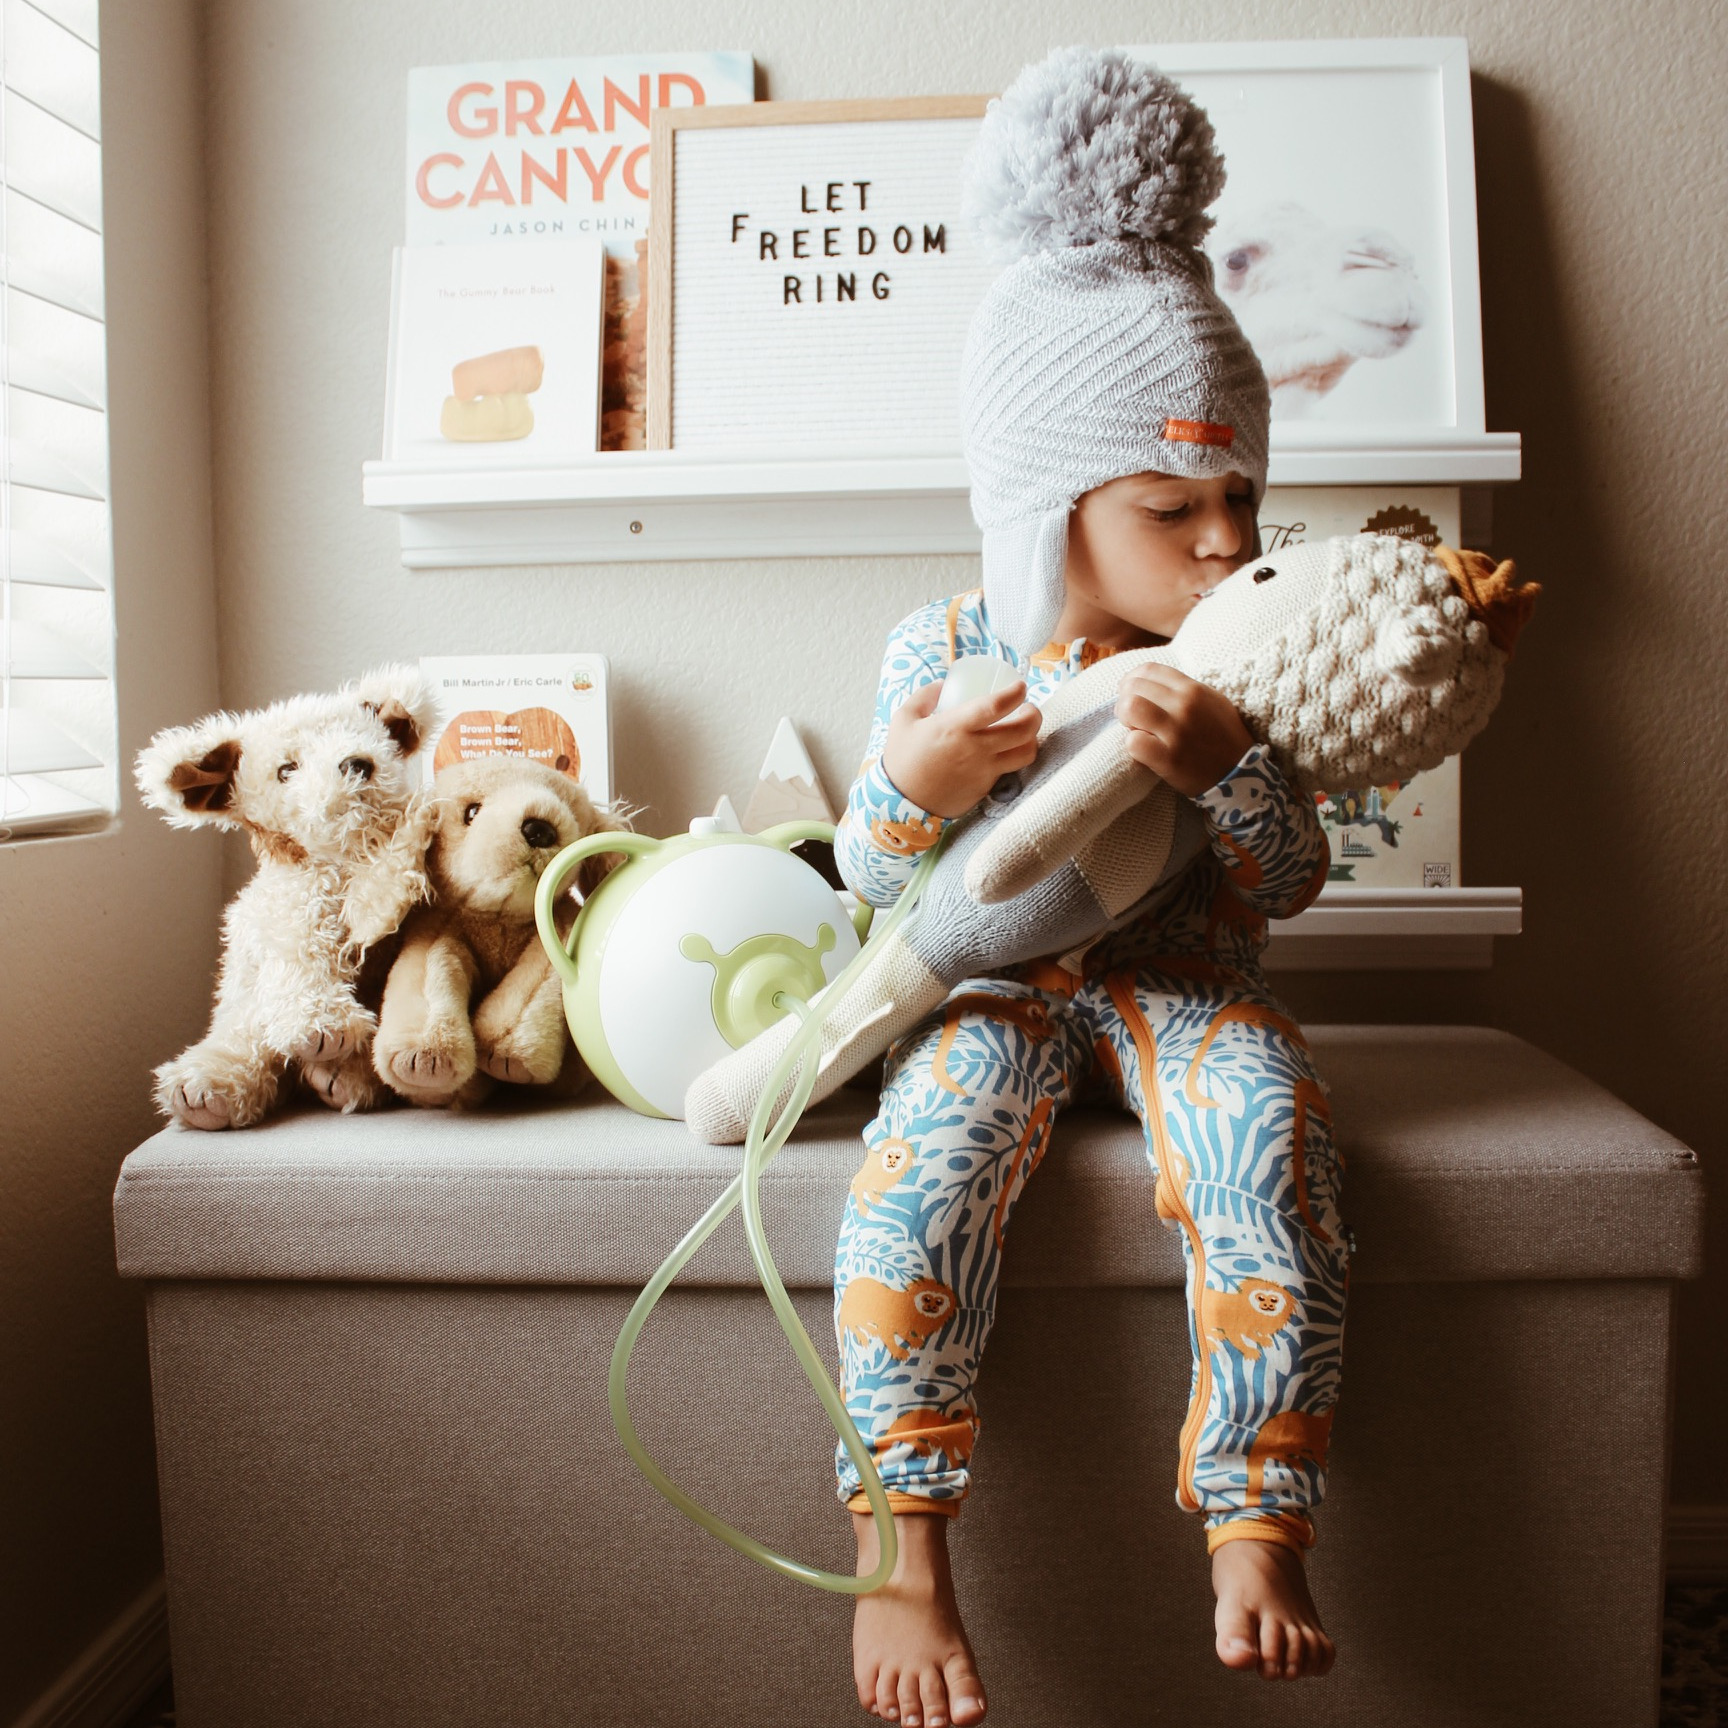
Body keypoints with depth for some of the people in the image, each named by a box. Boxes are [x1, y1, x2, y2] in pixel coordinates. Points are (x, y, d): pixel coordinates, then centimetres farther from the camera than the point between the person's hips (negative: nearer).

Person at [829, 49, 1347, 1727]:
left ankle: (1256, 1538, -12)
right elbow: (872, 878, -6)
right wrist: (914, 788, -30)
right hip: (997, 981, 0)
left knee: (1268, 1164, -29)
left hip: (1181, 979, 1)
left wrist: (1219, 769, -29)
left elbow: (1288, 880, -7)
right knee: (915, 1181, -28)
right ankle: (901, 1558, -15)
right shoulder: (941, 652, -6)